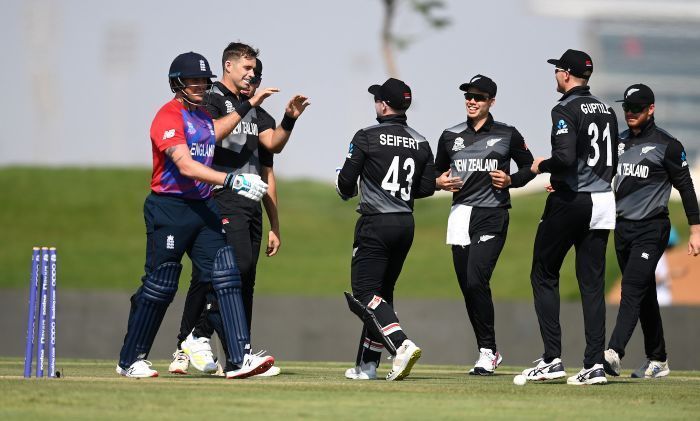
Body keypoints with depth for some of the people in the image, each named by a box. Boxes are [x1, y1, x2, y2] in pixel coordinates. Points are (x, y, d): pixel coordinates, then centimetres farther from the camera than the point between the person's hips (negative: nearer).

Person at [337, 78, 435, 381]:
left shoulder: (367, 137, -8)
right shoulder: (421, 143, 8)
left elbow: (345, 184, -6)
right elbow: (427, 187, 8)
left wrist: (346, 191, 16)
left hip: (375, 223, -6)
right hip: (406, 224, 6)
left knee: (364, 294, -7)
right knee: (381, 292, 15)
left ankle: (402, 345, -27)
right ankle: (367, 364, 16)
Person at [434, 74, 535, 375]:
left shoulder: (508, 135, 3)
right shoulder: (451, 136, 12)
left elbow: (529, 167, 11)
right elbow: (437, 171, 22)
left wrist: (511, 180, -7)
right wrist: (439, 182, 0)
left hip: (492, 216, -4)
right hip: (460, 214, 5)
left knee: (476, 280, -19)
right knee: (467, 287, 4)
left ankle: (487, 351, -10)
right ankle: (489, 352, 16)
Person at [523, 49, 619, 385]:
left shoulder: (565, 109, -12)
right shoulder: (606, 111, 13)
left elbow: (565, 157, -25)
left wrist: (541, 166, -5)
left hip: (570, 202, -7)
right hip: (603, 201, 7)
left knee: (544, 275, 6)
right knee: (592, 283, 7)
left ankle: (552, 359, 0)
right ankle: (595, 364, 0)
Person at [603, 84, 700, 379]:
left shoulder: (666, 144, -4)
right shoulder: (618, 142, 13)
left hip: (652, 228, -6)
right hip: (623, 227, 6)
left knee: (632, 288, -18)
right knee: (645, 295, 11)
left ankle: (614, 353, -30)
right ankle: (658, 361, 18)